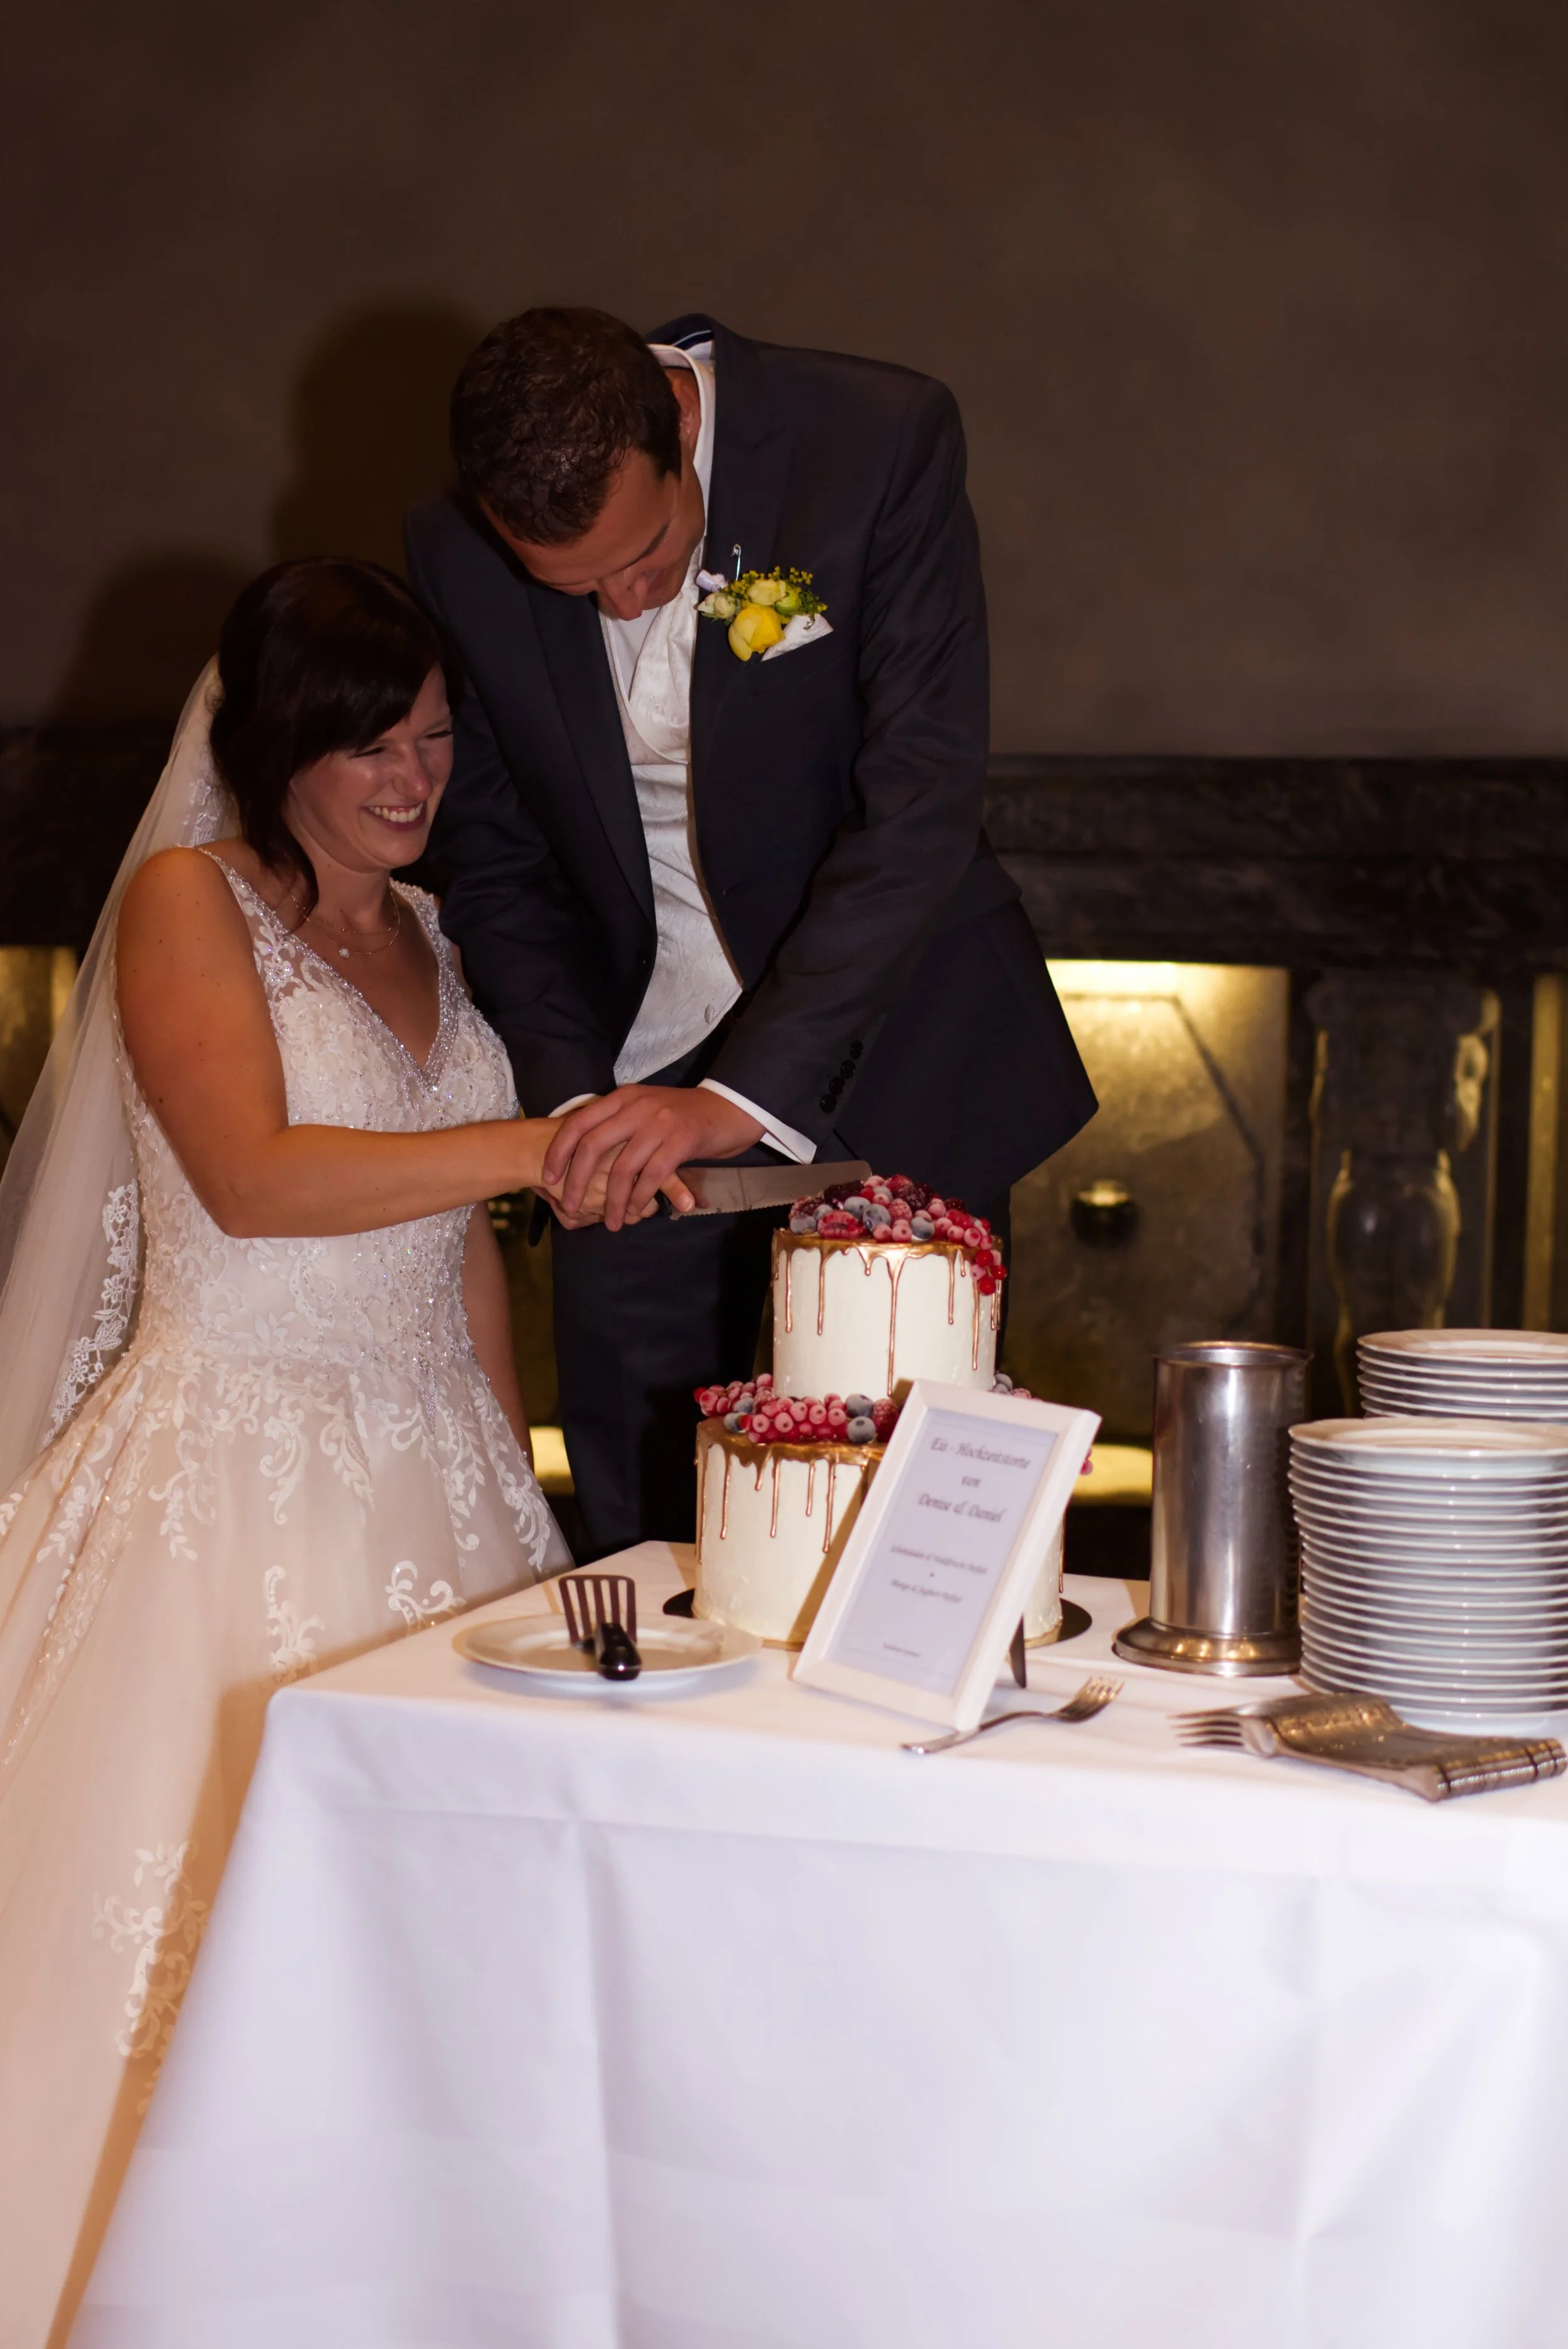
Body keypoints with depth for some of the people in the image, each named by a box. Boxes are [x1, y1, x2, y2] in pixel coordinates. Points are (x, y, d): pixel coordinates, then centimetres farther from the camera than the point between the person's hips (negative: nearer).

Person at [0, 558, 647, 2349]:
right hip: (230, 1460, -6)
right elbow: (253, 1176, -19)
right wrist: (554, 1142, -23)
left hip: (433, 1463, 6)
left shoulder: (431, 935, 16)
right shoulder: (187, 897, -4)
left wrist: (515, 1486, 13)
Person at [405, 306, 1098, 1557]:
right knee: (642, 1542, 6)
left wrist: (746, 1093, -29)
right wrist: (574, 1093, -12)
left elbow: (920, 808, -23)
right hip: (632, 1081, 3)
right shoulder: (456, 553, -7)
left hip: (883, 1071, -2)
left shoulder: (882, 440, -18)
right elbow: (492, 861, 3)